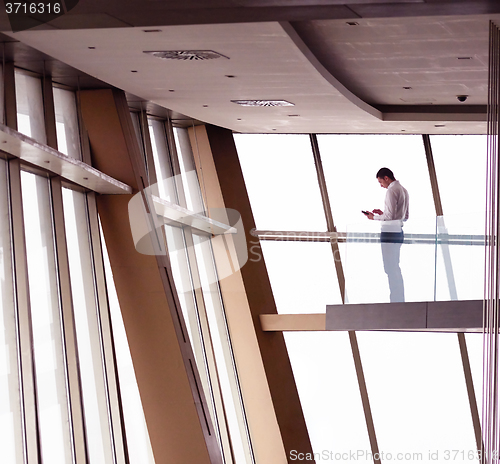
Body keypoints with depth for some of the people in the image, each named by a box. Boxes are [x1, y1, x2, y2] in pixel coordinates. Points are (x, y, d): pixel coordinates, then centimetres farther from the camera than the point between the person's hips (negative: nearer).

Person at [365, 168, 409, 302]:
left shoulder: (392, 191, -11)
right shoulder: (404, 190, 18)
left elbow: (391, 216, -18)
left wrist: (375, 217, -4)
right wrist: (382, 213, 19)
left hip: (390, 232, -10)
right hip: (399, 232, 10)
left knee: (390, 269, -9)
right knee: (396, 269, 13)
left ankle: (395, 301, -11)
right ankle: (400, 300, 13)